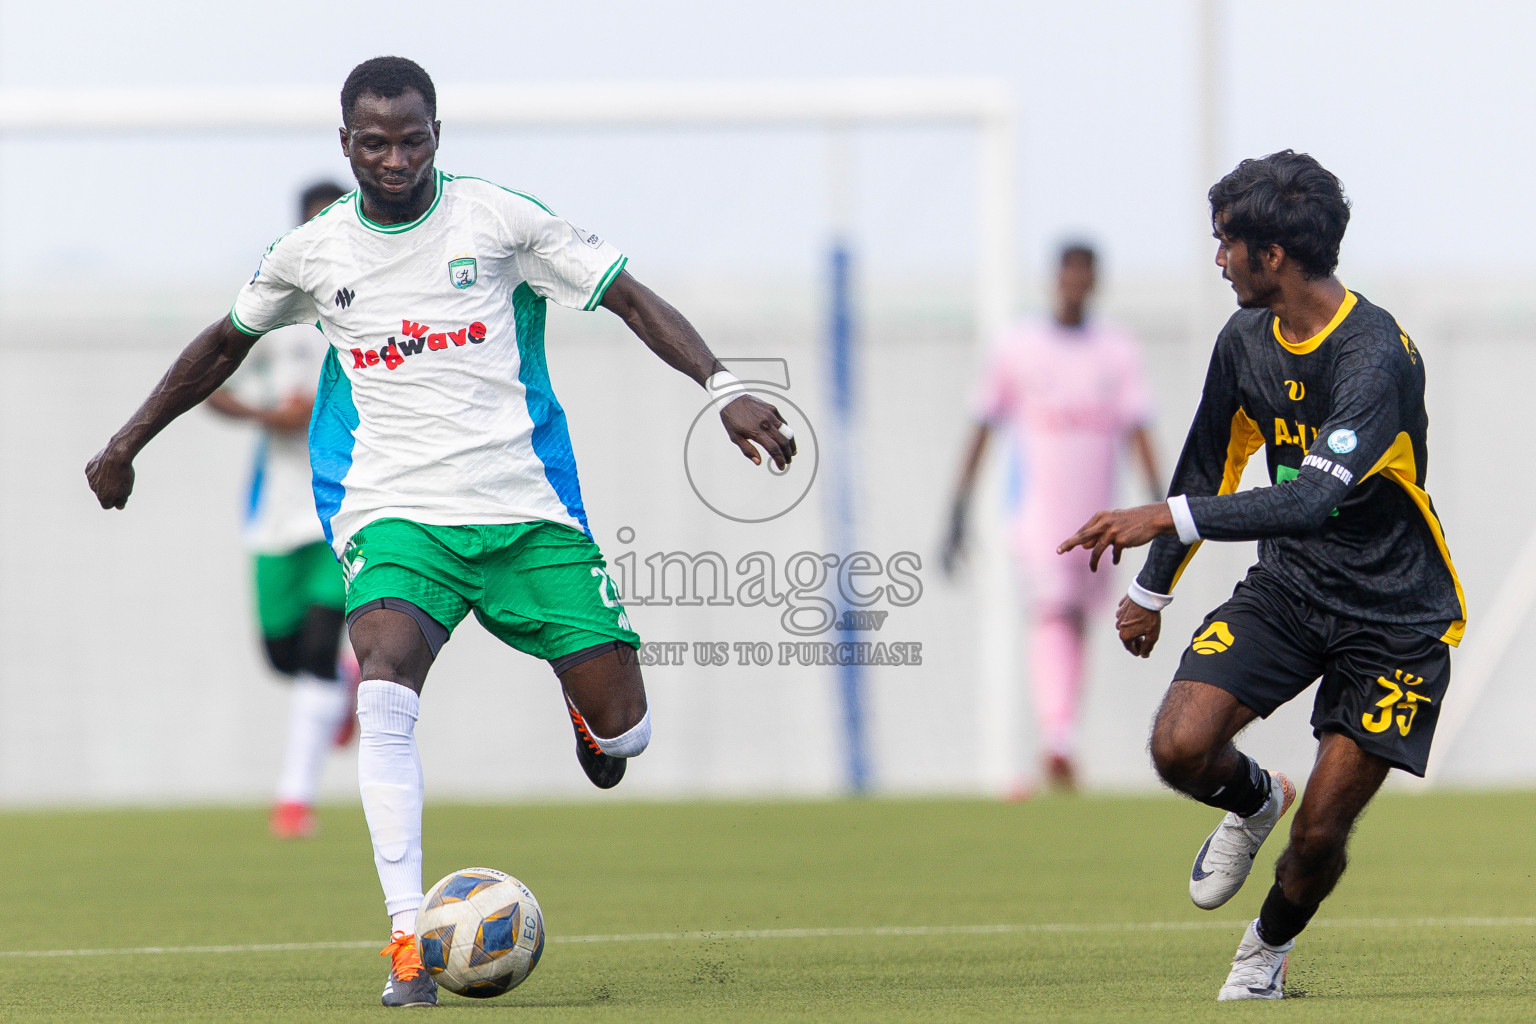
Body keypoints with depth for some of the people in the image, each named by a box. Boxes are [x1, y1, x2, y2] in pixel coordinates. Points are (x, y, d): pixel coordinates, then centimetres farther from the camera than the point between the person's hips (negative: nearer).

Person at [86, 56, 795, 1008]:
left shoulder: (499, 218, -1)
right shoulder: (313, 253, 6)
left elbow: (632, 297, 1)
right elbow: (224, 344, 24)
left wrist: (724, 387, -12)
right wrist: (126, 444, 27)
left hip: (525, 509, 0)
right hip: (398, 514, 0)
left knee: (622, 732, -6)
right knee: (385, 689, -30)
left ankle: (589, 715, 36)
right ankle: (408, 941, -28)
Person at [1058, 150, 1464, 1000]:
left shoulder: (1376, 356, -25)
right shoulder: (1244, 341, 0)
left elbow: (1315, 498, -37)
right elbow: (1209, 469, 16)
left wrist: (1170, 517, -42)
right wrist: (1152, 590, 23)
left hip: (1393, 618, -6)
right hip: (1287, 588, 6)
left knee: (1319, 835, -4)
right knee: (1180, 747, -18)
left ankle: (1269, 948, 29)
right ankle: (1254, 801, 18)